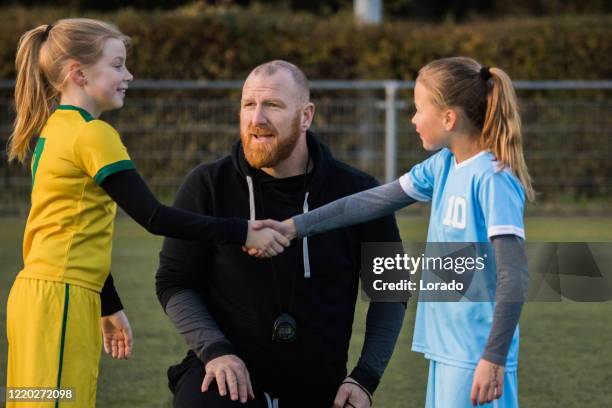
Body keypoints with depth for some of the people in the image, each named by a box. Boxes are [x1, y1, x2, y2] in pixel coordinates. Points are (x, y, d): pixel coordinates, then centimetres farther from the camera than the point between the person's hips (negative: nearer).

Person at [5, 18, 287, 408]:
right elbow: (153, 217, -17)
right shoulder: (93, 134, -12)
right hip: (61, 301, -10)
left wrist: (109, 307, 25)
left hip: (37, 294, 10)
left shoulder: (54, 129, 16)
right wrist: (240, 233, -14)